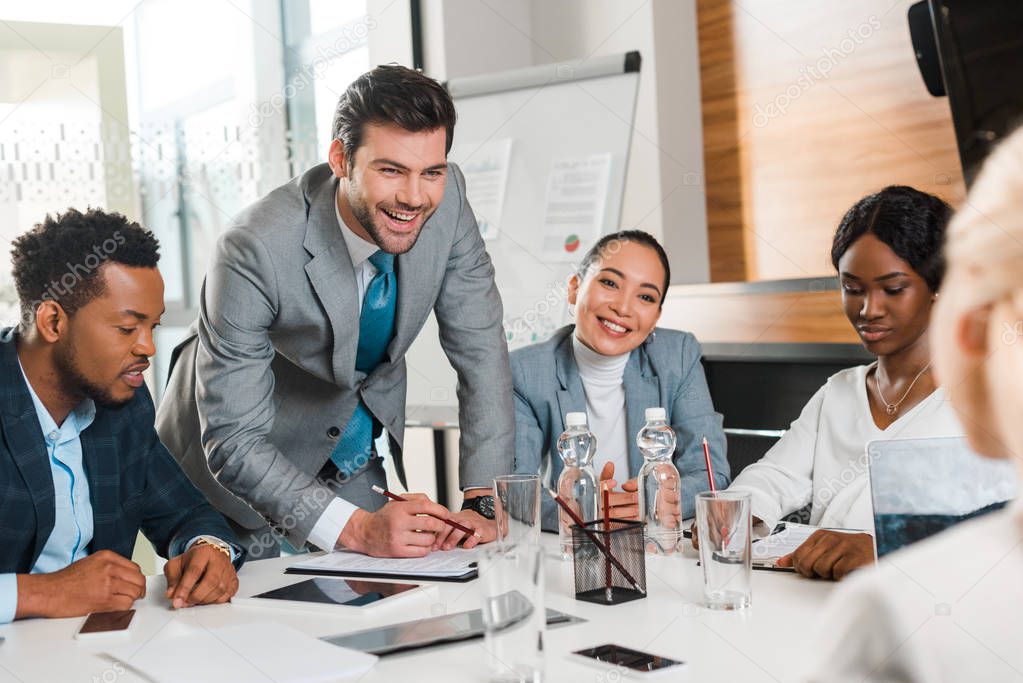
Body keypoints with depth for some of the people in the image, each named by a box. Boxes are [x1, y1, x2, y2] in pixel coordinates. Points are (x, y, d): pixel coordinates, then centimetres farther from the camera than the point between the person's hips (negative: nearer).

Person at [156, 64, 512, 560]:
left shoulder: (444, 197, -21)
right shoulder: (254, 250, -34)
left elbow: (480, 350, -12)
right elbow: (233, 443, -31)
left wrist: (482, 501, -21)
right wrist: (356, 528, -40)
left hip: (357, 462, 4)